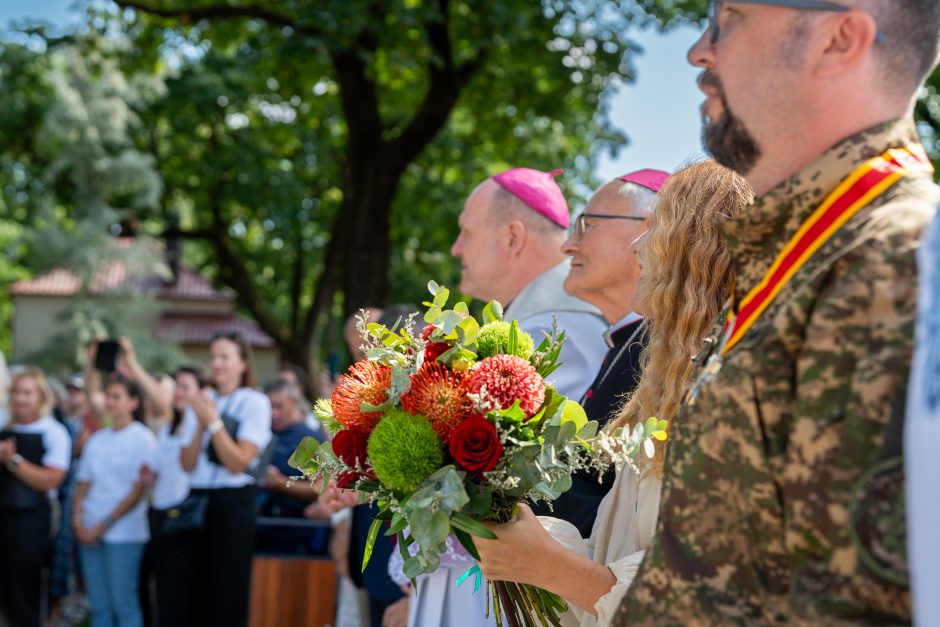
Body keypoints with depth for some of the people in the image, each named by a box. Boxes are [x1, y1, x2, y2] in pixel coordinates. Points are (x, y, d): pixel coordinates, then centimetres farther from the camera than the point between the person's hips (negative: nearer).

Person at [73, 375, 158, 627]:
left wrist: (104, 525, -10)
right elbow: (83, 484, 14)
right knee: (99, 607, 6)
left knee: (124, 604, -7)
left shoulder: (142, 438, -2)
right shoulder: (96, 440, 14)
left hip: (124, 533, -5)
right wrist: (78, 519, -4)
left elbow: (139, 491, -7)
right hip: (90, 534, 5)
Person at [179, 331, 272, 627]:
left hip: (233, 505, -5)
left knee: (226, 599, -3)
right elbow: (187, 464, 4)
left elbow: (238, 463, -12)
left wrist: (214, 421, -14)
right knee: (193, 594, 5)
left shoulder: (255, 403, -3)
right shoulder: (199, 403, 12)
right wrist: (200, 425, -8)